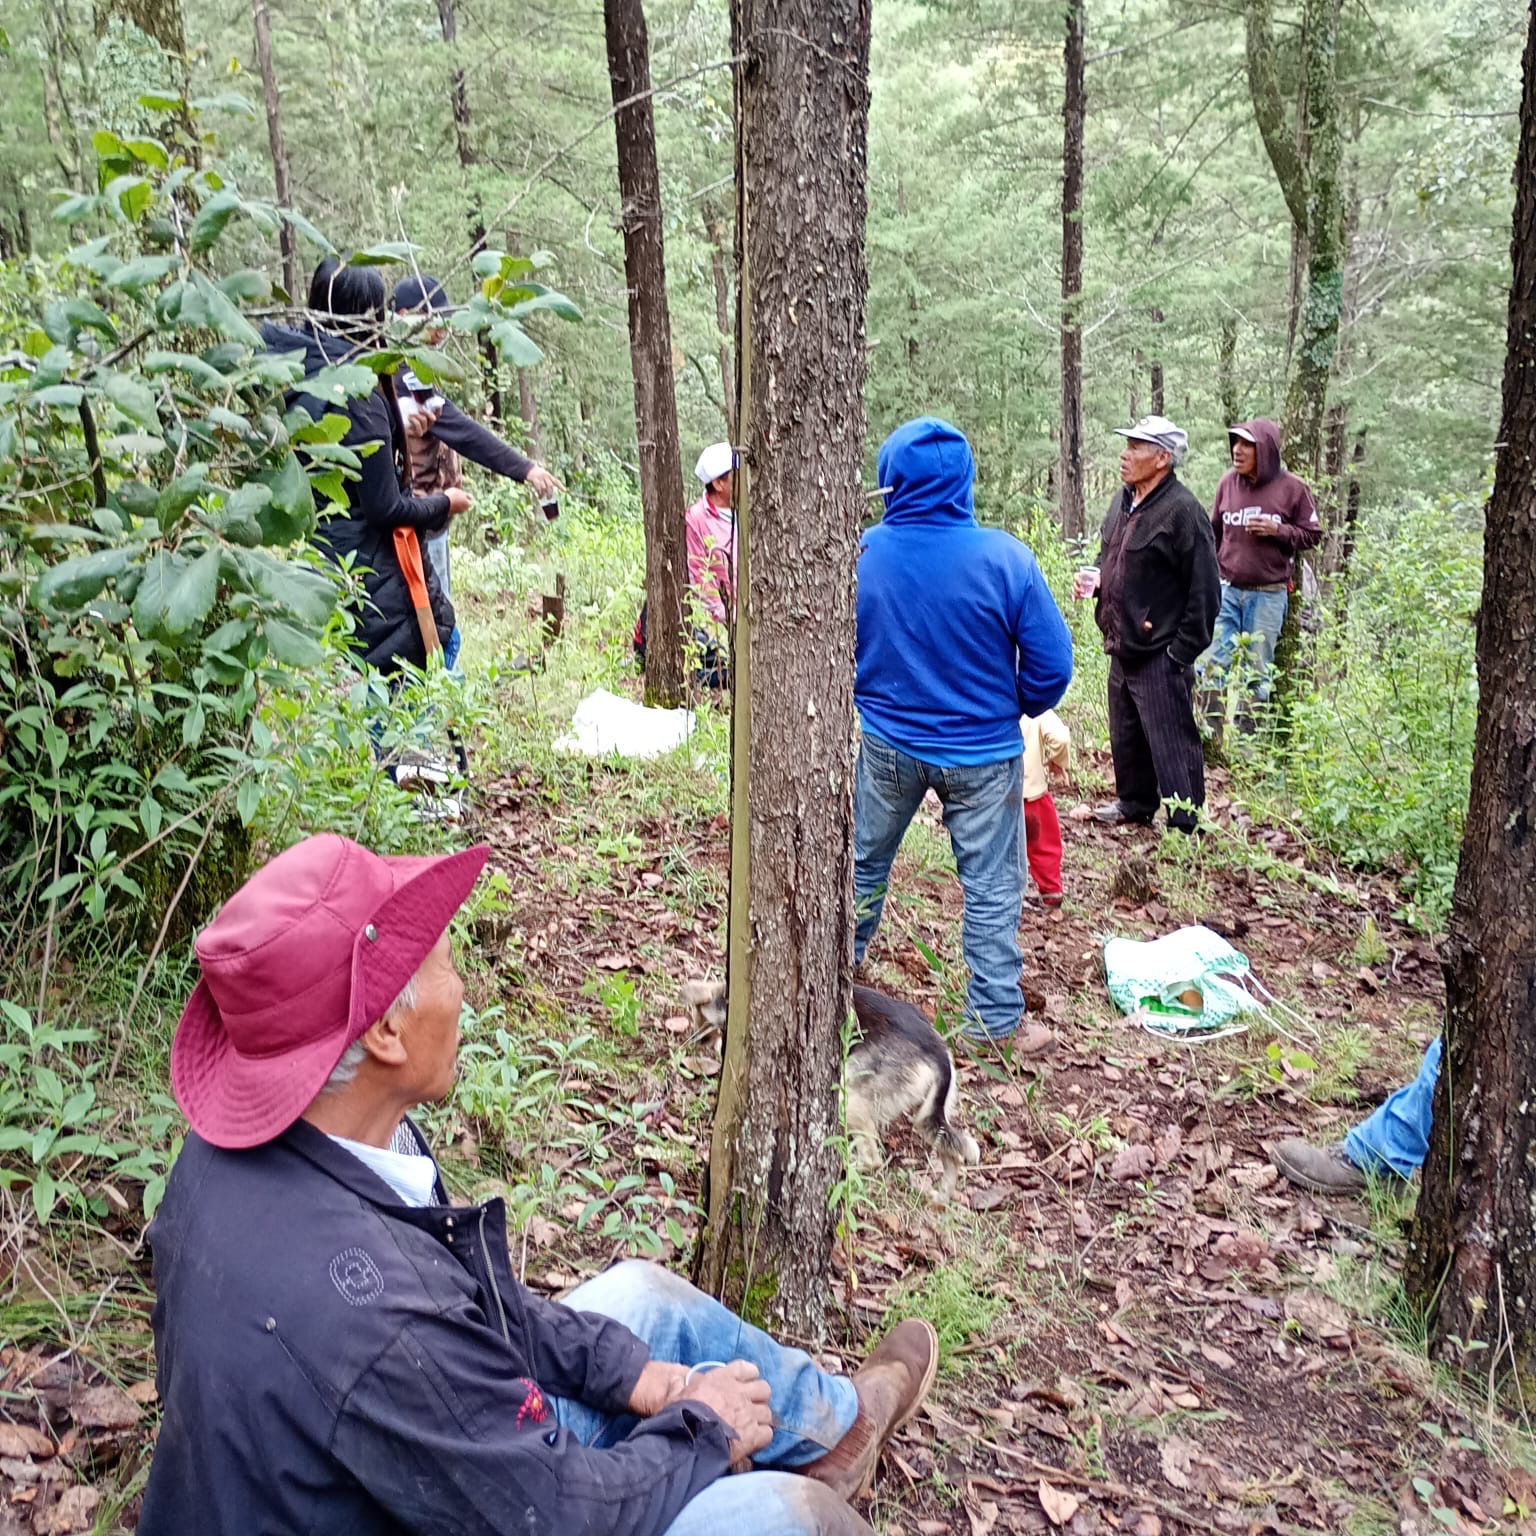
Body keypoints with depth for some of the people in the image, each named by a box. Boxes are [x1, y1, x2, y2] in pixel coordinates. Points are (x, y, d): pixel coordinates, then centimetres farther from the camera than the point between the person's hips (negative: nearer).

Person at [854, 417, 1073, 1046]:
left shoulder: (864, 553, -13)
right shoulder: (1003, 557, -18)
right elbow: (1051, 662, -13)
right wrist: (1020, 706, 7)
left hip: (888, 745, 2)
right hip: (982, 751, -2)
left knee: (864, 863, 23)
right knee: (991, 886, 11)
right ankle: (995, 1019, 20)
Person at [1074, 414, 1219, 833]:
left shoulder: (1182, 511, -17)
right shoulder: (1125, 501, 10)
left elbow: (1203, 589, -17)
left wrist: (1183, 650, -17)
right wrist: (1094, 577, 4)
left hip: (1160, 654, -9)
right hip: (1123, 647, 9)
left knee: (1172, 744, -2)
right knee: (1126, 736, 21)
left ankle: (1185, 827, 7)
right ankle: (1134, 803, 39)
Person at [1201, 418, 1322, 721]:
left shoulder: (1292, 488, -5)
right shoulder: (1228, 482, 3)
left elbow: (1313, 535, 2)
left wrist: (1277, 530, -14)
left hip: (1268, 595, -2)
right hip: (1227, 591, 2)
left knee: (1256, 673, 7)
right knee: (1214, 667, -3)